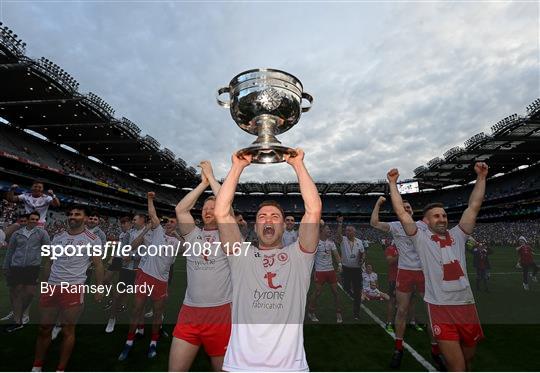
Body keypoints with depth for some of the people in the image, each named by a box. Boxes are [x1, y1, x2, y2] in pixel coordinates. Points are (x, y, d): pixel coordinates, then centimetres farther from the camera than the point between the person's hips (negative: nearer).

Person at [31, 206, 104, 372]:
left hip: (74, 288, -5)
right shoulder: (58, 237, 9)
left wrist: (99, 288, -3)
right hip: (52, 286, 5)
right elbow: (50, 262, 18)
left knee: (68, 330, 5)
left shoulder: (92, 239, -7)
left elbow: (98, 265, -3)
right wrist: (45, 284, 16)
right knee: (44, 328, 14)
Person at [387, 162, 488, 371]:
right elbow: (401, 213, -7)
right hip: (440, 308, -4)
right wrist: (393, 183, -6)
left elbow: (474, 206, 6)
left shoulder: (457, 236, 10)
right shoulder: (422, 238, 0)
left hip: (467, 306, 5)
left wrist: (481, 177, 2)